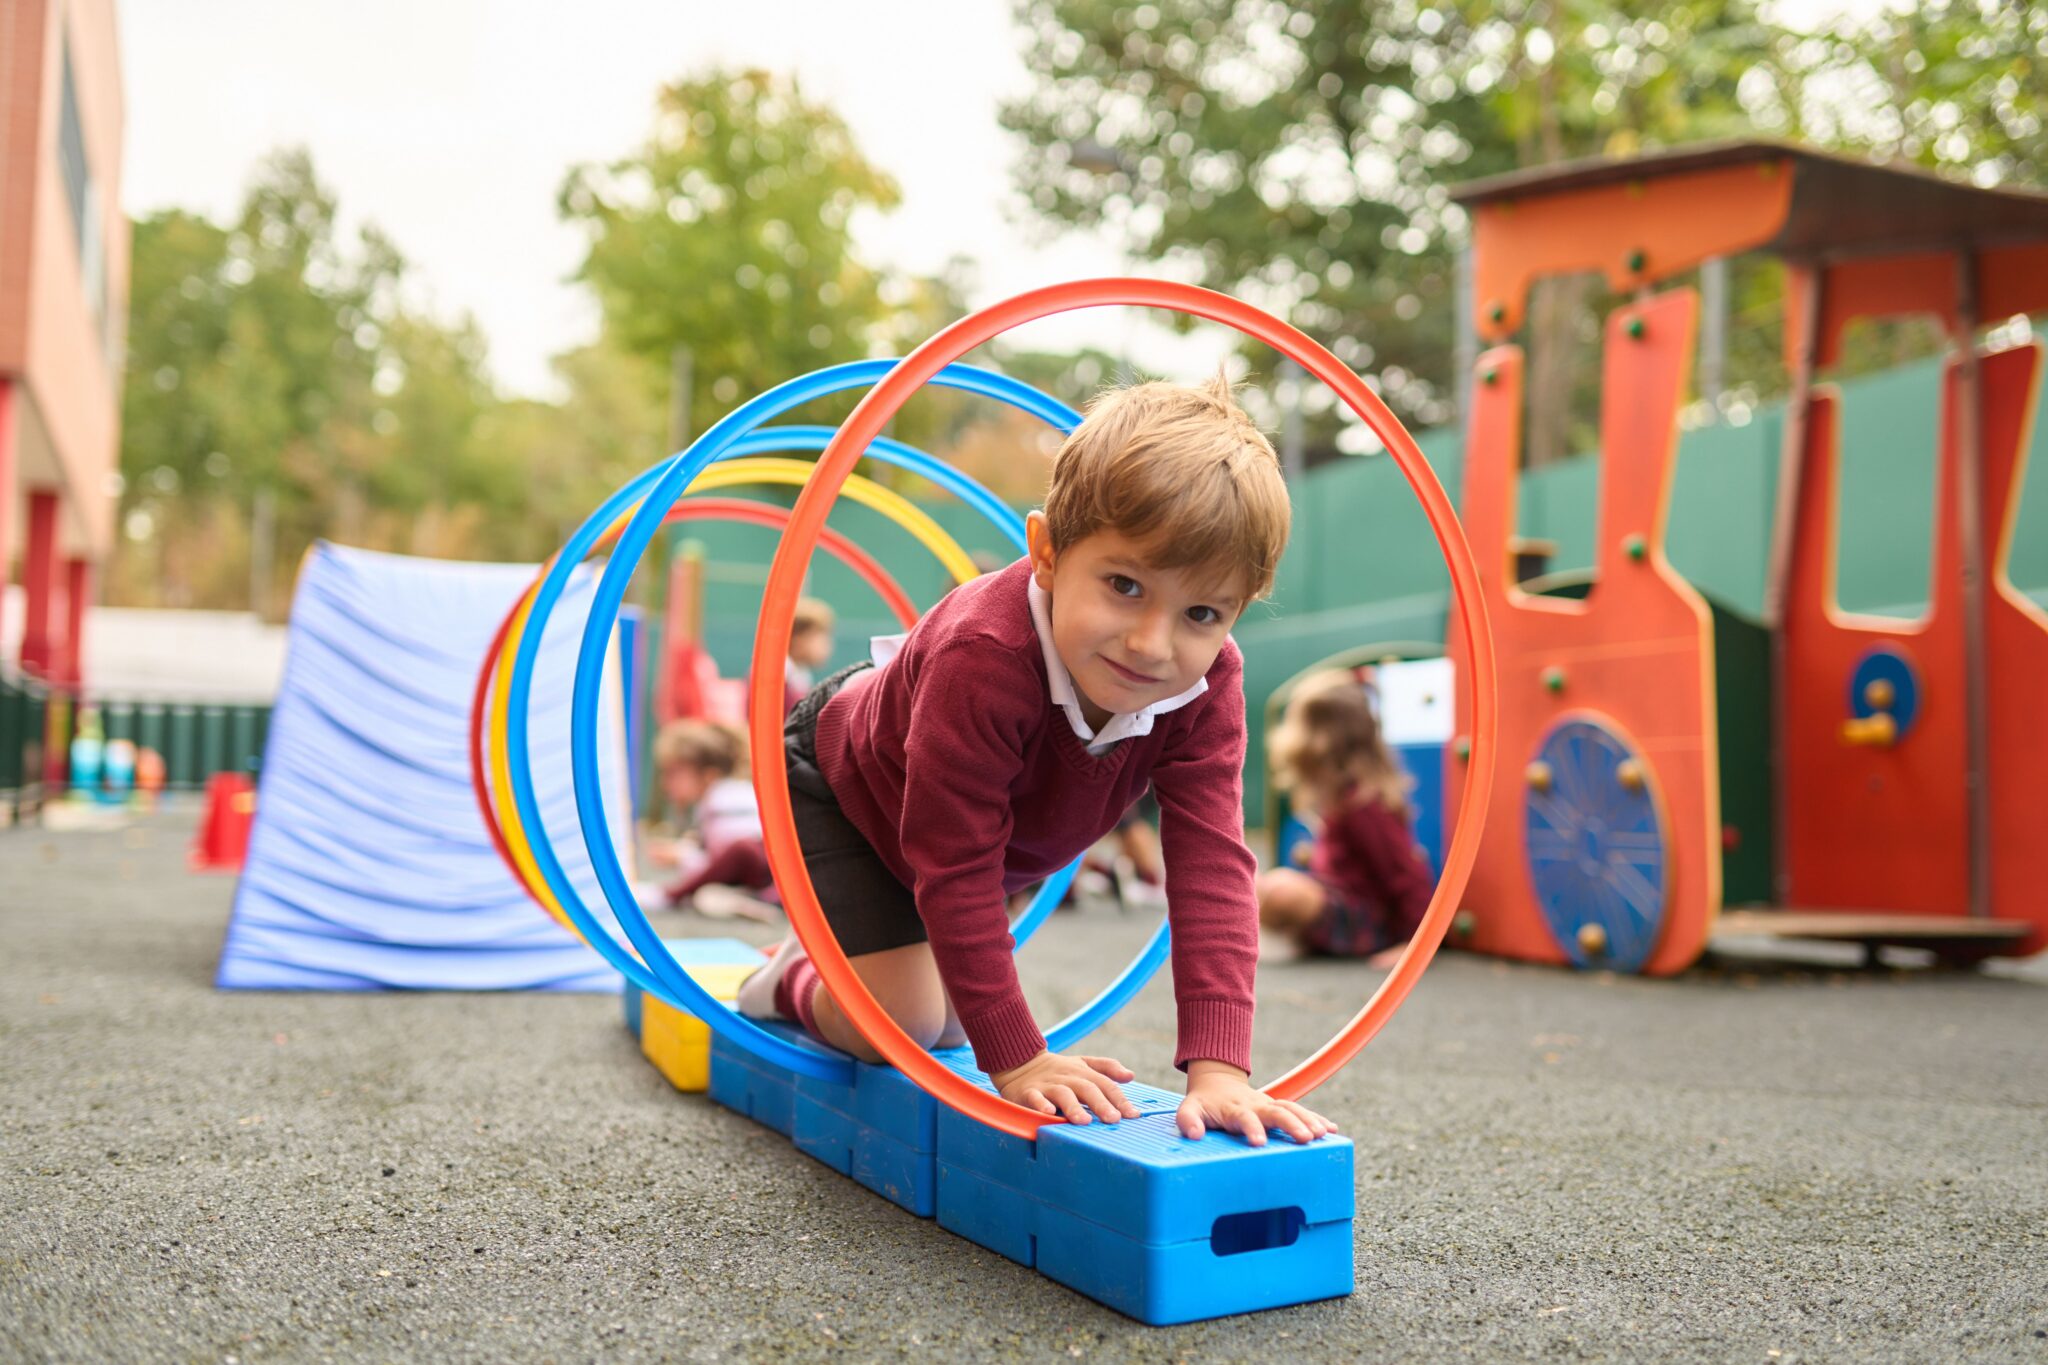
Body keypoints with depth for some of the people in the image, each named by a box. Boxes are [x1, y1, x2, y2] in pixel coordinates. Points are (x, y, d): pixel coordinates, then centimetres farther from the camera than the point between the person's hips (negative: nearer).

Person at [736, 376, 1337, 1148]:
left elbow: (1212, 869, -36)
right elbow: (955, 873, -42)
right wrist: (1014, 1058, -41)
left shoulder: (1208, 688, -31)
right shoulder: (983, 658, -47)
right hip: (839, 783, -5)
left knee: (947, 1024, 16)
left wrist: (1218, 1065, -44)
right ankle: (795, 981, 18)